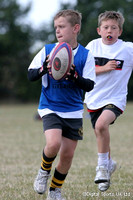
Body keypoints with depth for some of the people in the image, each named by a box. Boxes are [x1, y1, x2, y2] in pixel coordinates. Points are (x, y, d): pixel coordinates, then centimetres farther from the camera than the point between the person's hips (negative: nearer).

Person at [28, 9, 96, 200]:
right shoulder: (47, 50, -2)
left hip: (73, 111, 2)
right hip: (50, 108, -2)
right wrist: (44, 69, -24)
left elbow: (89, 85, -5)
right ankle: (44, 171, 6)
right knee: (54, 143, -25)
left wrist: (75, 77, -25)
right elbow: (31, 75, -2)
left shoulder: (85, 55, -3)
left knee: (67, 154, 4)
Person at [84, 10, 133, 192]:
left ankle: (102, 165, -11)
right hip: (94, 98, 4)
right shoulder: (93, 46, -1)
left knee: (101, 124, -30)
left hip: (115, 98, -4)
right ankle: (109, 164, 44)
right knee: (100, 135, 14)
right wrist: (104, 68, -15)